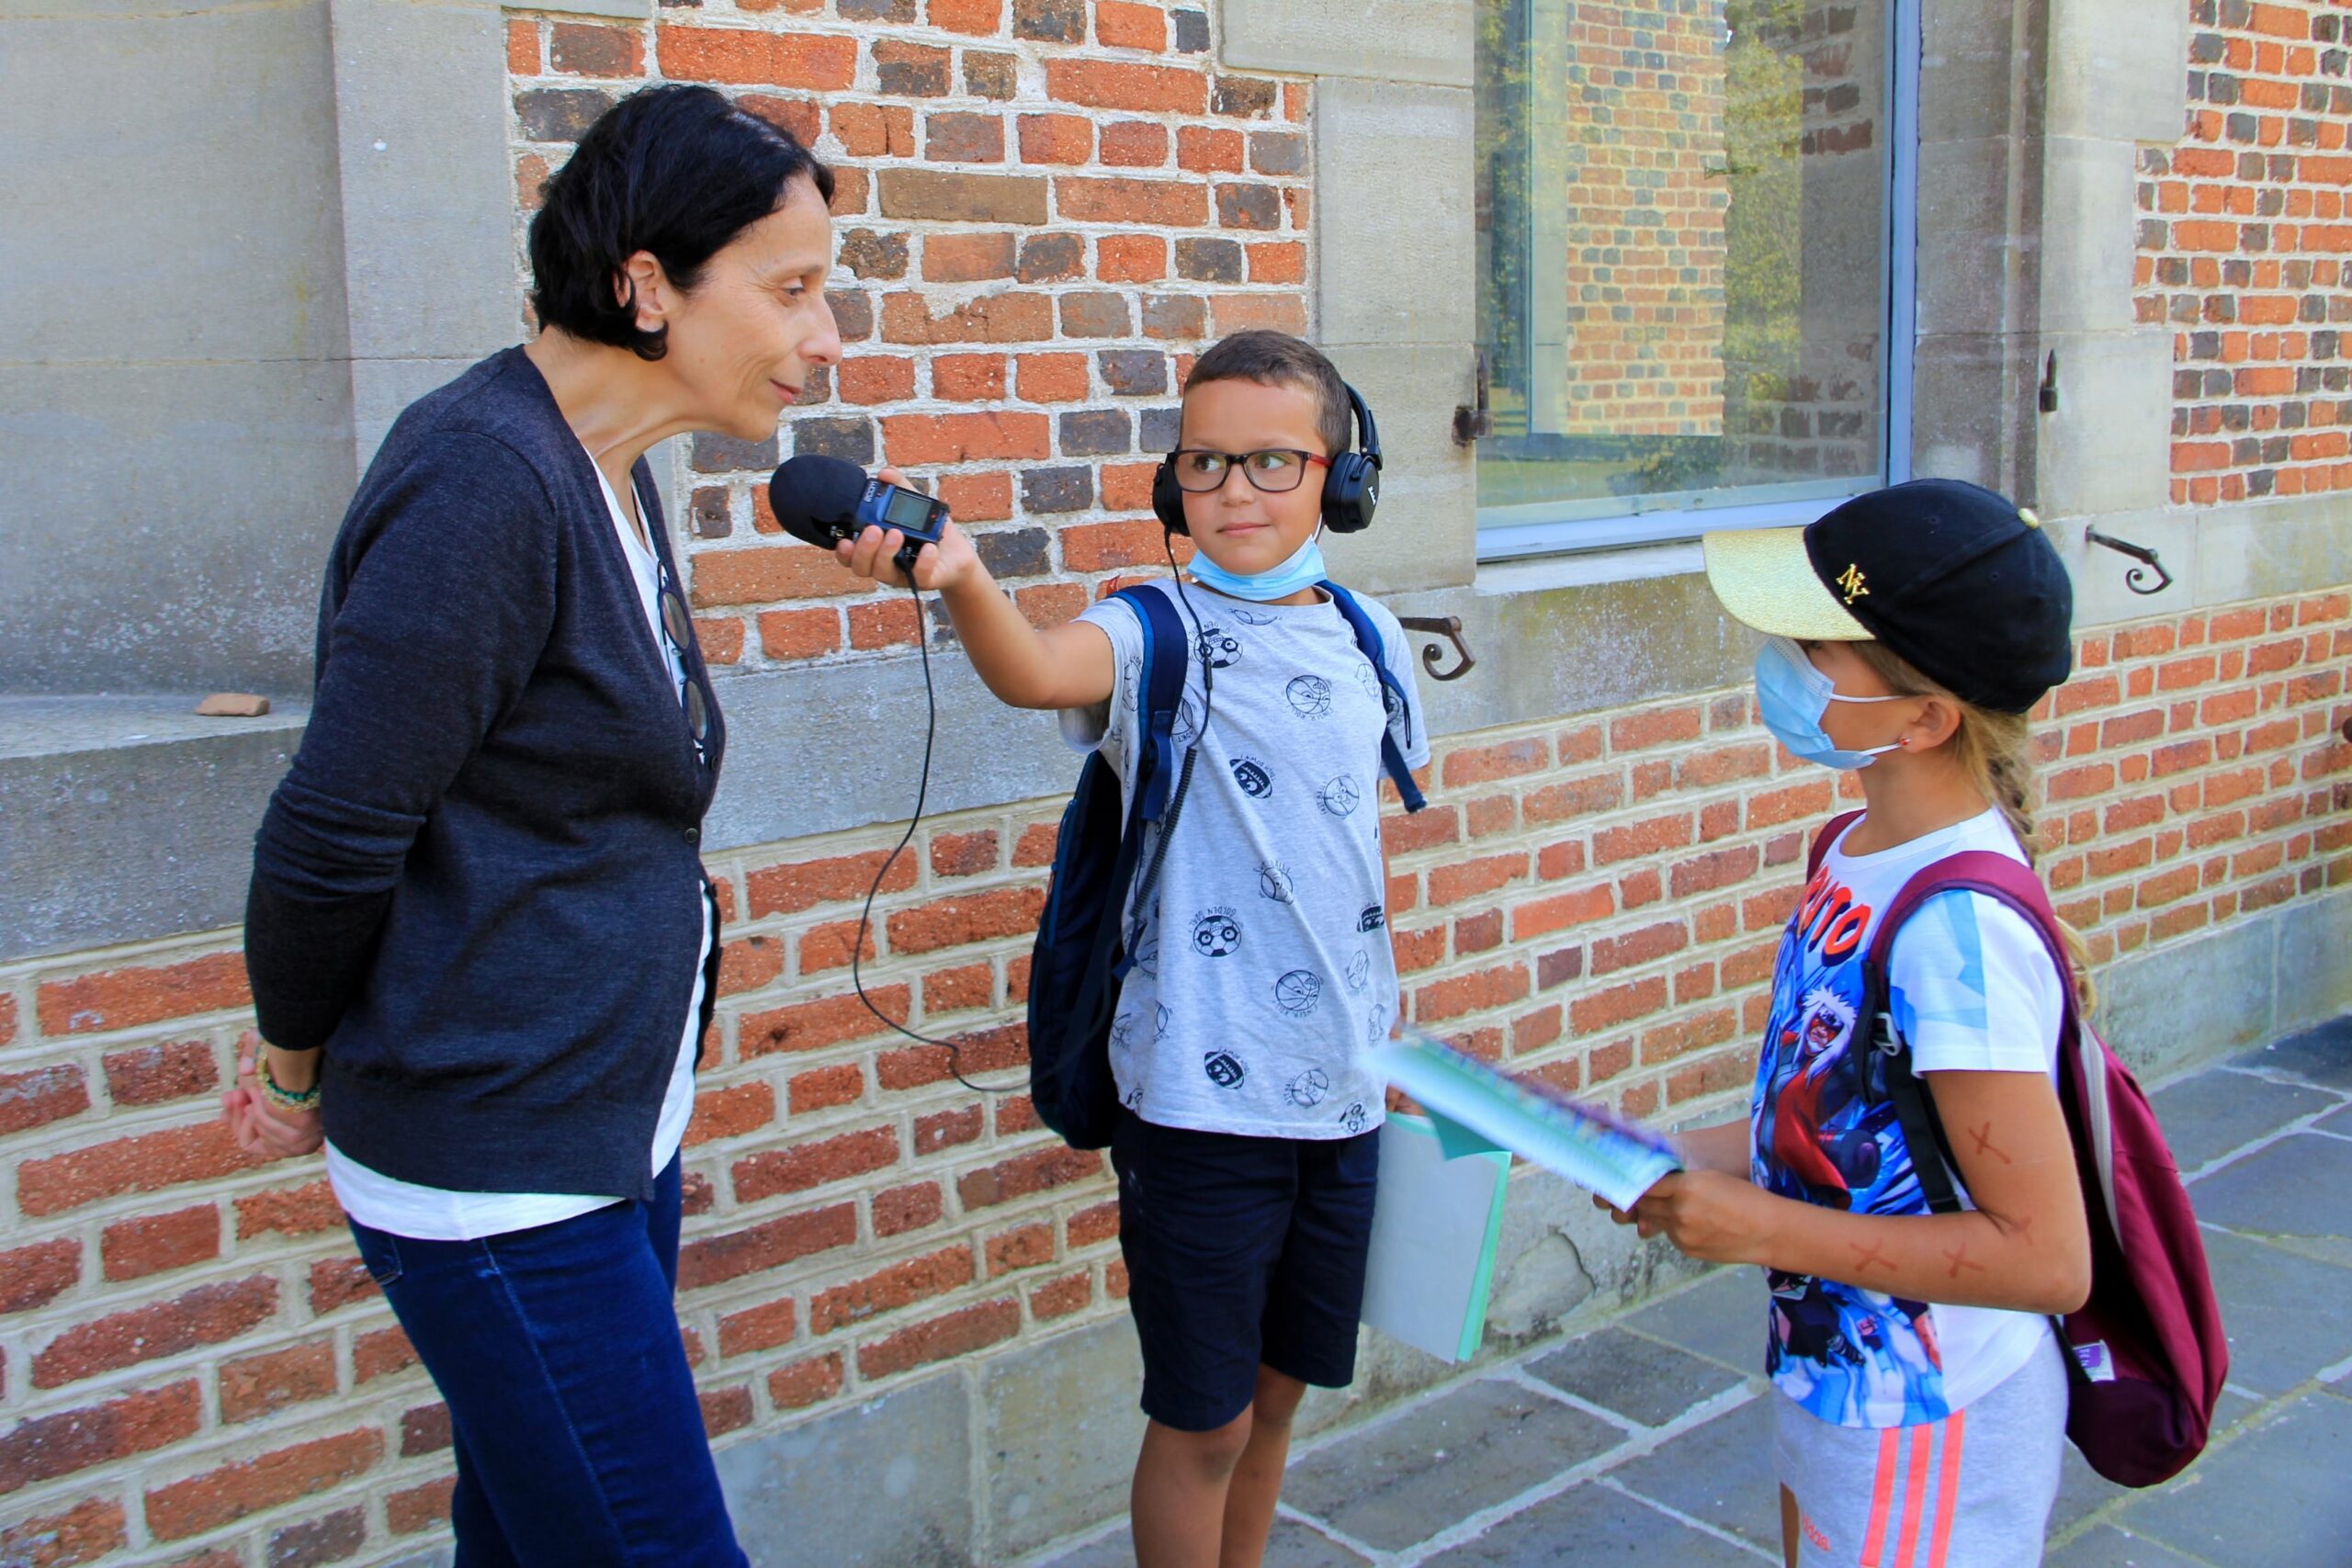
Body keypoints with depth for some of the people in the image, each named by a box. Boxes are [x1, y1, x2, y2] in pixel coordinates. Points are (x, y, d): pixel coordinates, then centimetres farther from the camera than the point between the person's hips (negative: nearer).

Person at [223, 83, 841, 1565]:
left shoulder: (607, 473, 10)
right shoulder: (487, 480, -20)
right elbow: (333, 833, -18)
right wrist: (299, 1063, -3)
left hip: (610, 1136, 9)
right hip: (498, 1172, -9)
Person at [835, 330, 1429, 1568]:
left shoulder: (1367, 641, 5)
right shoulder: (1157, 635, -11)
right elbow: (1039, 673, -35)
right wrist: (962, 579, -55)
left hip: (1344, 1085, 5)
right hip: (1202, 1091, -5)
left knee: (1279, 1389, 20)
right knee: (1203, 1418, 6)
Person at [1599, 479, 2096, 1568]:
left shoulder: (1955, 927, -28)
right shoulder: (1863, 855, -2)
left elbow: (2046, 1256, -26)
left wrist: (1763, 1227, -24)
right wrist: (1695, 1159, -2)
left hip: (1925, 1440, -8)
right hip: (1835, 1384, 8)